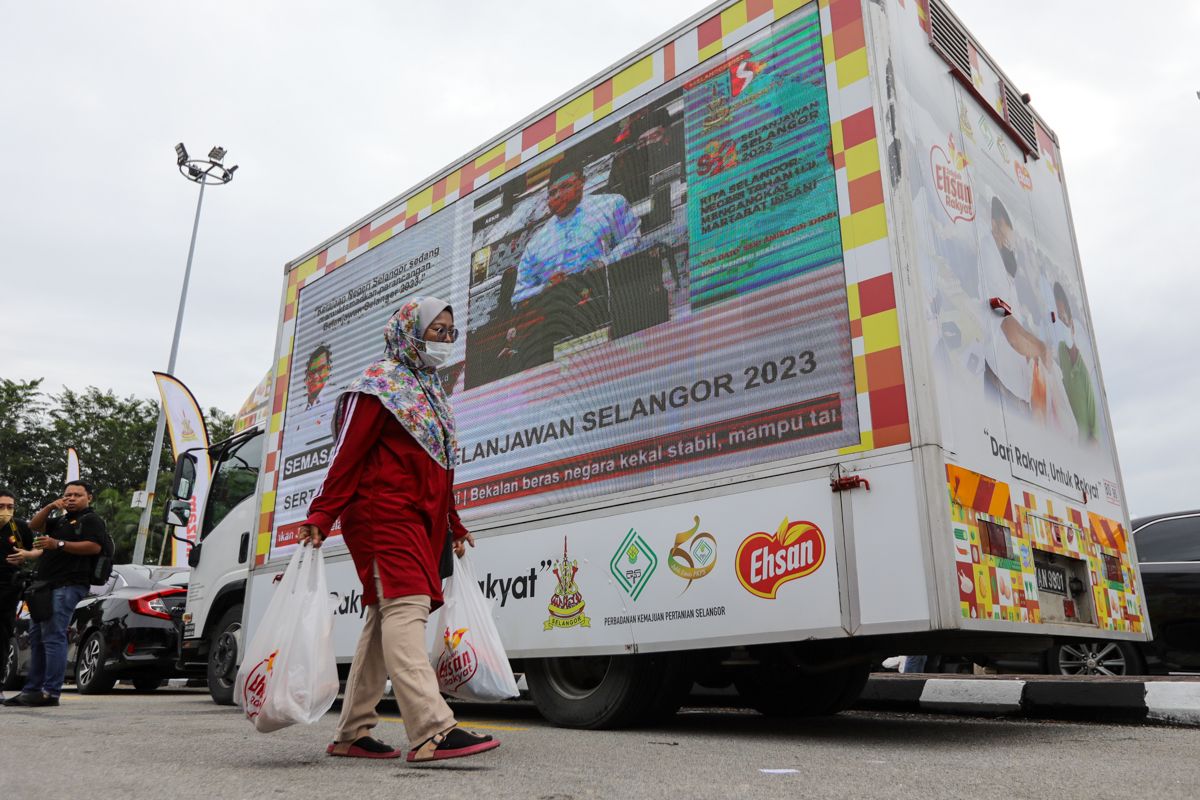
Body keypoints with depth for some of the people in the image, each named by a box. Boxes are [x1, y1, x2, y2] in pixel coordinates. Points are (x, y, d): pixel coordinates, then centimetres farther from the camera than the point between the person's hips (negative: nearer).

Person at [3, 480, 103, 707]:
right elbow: (34, 525, 18)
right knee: (36, 636, 9)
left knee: (53, 636, -14)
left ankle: (50, 692, -15)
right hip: (48, 585, 9)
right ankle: (32, 690, 15)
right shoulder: (61, 520, 28)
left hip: (68, 586, -9)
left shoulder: (91, 519, 0)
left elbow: (94, 547, -15)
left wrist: (59, 544, -21)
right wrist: (50, 507, 3)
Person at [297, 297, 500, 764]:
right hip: (383, 514, -9)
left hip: (421, 522, 9)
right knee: (406, 606, -18)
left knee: (387, 619, 8)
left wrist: (454, 527, 26)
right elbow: (347, 455, -10)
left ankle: (351, 734, 15)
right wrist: (321, 517, -17)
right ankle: (431, 731, -25)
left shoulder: (431, 391, 23)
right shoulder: (380, 383, -2)